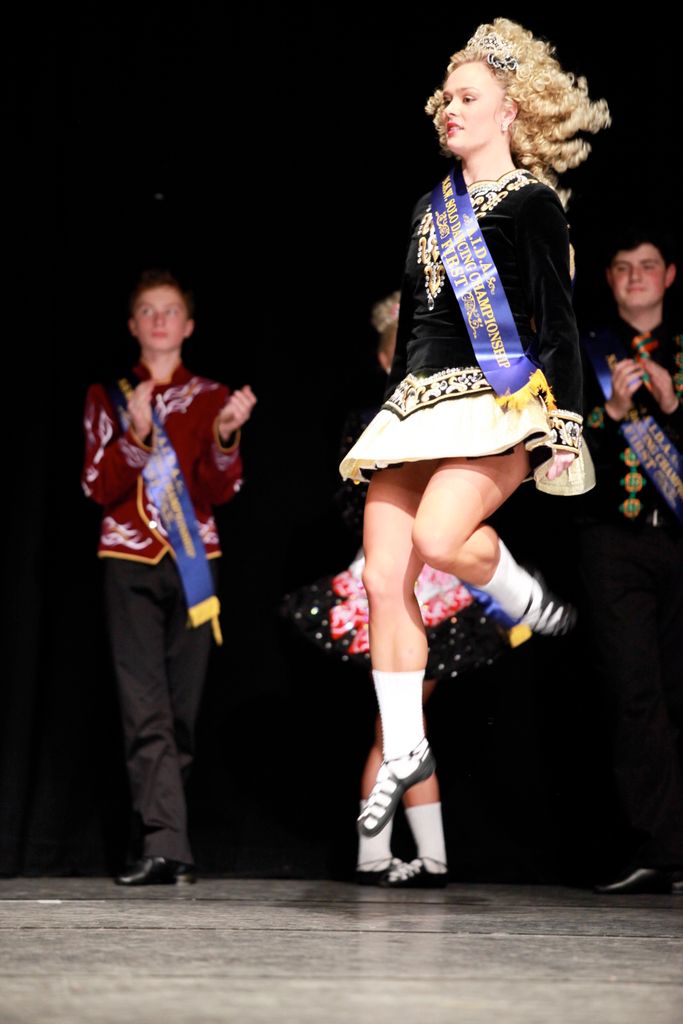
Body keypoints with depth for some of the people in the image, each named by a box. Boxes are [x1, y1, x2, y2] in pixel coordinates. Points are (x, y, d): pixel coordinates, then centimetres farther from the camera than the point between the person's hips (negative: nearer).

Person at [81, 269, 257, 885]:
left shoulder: (211, 397, 10)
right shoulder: (108, 396, 9)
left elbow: (221, 491, 2)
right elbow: (98, 486, 0)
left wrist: (225, 437, -17)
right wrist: (135, 436, -16)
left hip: (194, 562, 1)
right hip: (129, 561, -1)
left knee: (183, 705, -1)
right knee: (146, 707, -12)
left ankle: (165, 836, 9)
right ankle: (166, 845, -18)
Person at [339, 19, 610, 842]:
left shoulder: (532, 203, 0)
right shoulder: (432, 208, 19)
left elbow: (558, 324, -3)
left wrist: (564, 426, -10)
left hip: (501, 401, -6)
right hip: (418, 401, 6)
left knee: (440, 537, -29)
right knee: (382, 575, -5)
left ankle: (532, 603, 3)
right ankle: (403, 749, 5)